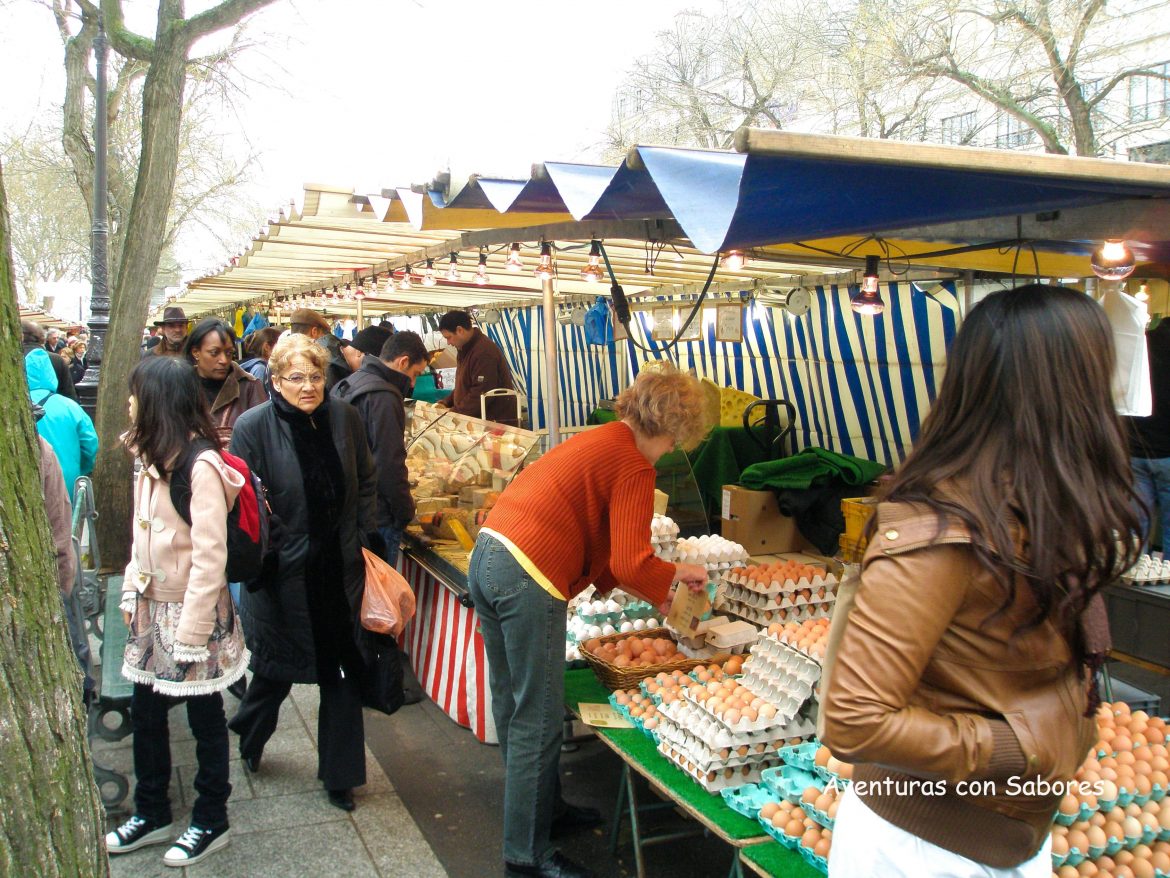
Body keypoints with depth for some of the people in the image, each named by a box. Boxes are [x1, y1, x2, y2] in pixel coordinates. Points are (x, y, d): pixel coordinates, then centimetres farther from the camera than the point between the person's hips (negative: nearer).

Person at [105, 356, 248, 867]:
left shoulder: (200, 468, -21)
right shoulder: (151, 462, 7)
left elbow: (209, 556, -22)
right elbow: (141, 535, 14)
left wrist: (191, 631, -21)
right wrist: (131, 593, 6)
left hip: (191, 612, -8)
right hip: (153, 610, 8)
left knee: (204, 718, 8)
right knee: (145, 713, 17)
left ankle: (211, 823, 25)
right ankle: (152, 813, 36)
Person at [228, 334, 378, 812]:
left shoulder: (344, 417, -3)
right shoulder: (253, 426, -12)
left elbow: (365, 481, 9)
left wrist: (366, 537, 5)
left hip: (340, 568, 3)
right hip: (282, 571, -2)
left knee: (342, 672, 9)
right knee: (277, 664, 15)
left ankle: (339, 773, 26)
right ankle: (249, 737, 48)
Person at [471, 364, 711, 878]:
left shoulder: (598, 441, 21)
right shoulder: (633, 465, -7)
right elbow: (630, 565, -12)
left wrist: (661, 578, 20)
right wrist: (675, 579, 7)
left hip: (487, 557, 10)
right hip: (527, 579, -10)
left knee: (512, 708, 21)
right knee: (537, 721, 3)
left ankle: (544, 809, 41)